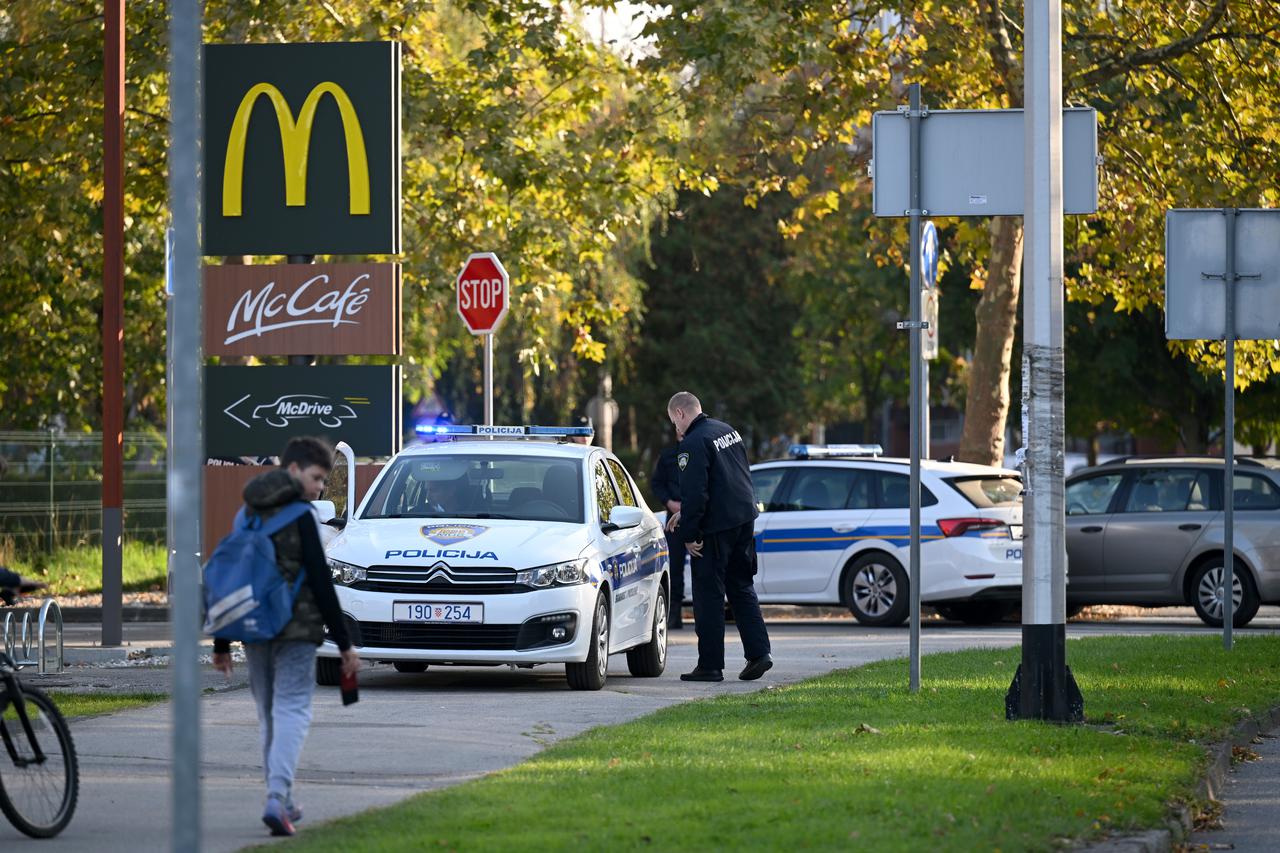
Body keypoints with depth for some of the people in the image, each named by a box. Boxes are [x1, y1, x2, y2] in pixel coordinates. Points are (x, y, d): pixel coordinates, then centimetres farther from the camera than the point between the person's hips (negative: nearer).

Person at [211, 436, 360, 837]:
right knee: (292, 711, -7)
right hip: (295, 628, -6)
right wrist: (344, 644, -8)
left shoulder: (248, 514, 12)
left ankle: (283, 803, 19)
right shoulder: (300, 517, -8)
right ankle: (277, 799, -23)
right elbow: (320, 581, -11)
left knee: (269, 714, 15)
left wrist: (222, 643, 19)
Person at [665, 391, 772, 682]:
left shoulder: (693, 444, -15)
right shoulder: (727, 431, 13)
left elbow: (695, 493, -20)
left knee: (709, 595, -1)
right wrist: (685, 514, 24)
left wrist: (690, 534, -13)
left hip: (716, 528, -8)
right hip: (744, 519, 8)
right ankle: (758, 653, 8)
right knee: (742, 588, 15)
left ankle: (710, 665, 1)